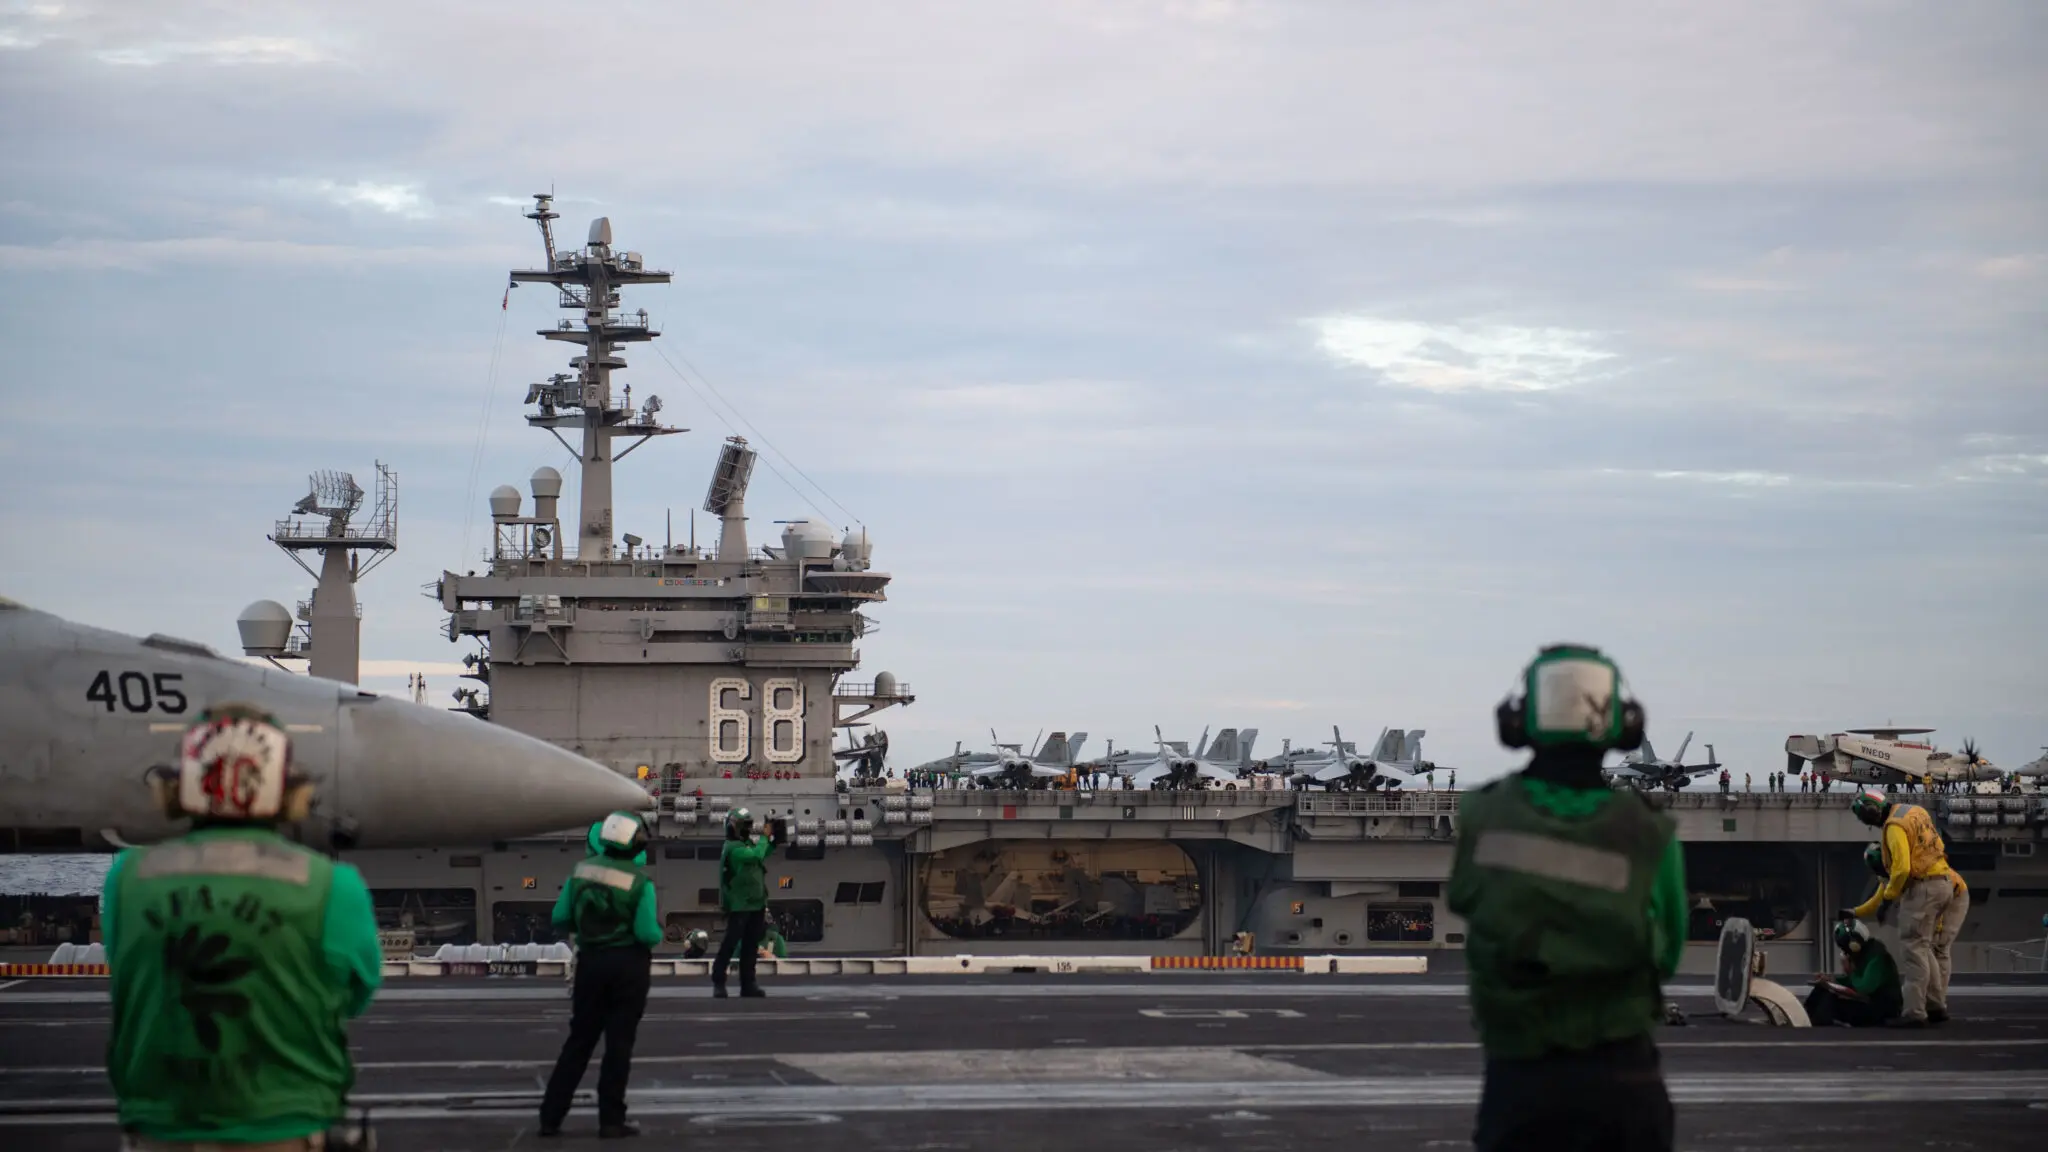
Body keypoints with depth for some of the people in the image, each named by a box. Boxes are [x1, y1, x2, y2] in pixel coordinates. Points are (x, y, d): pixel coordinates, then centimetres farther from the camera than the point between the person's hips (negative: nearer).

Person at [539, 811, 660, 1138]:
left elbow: (559, 919, 1)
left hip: (591, 961, 4)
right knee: (619, 1042, 4)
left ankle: (551, 1116, 10)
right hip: (629, 964, -4)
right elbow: (648, 934, -17)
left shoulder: (583, 870, -2)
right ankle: (611, 1120, 4)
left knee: (579, 1040, 12)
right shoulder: (640, 882, -14)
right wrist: (657, 928, 5)